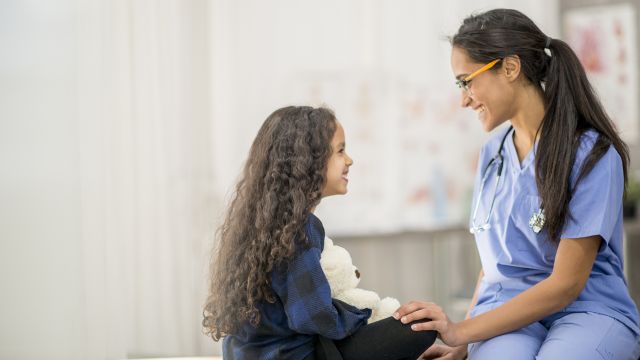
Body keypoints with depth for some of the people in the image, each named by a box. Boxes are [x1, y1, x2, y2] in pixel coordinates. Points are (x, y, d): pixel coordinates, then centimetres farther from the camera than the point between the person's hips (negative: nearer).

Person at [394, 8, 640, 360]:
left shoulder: (591, 153, -8)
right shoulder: (492, 153, 12)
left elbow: (566, 283, -11)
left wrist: (463, 330, -14)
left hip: (588, 309, -3)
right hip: (508, 311, 3)